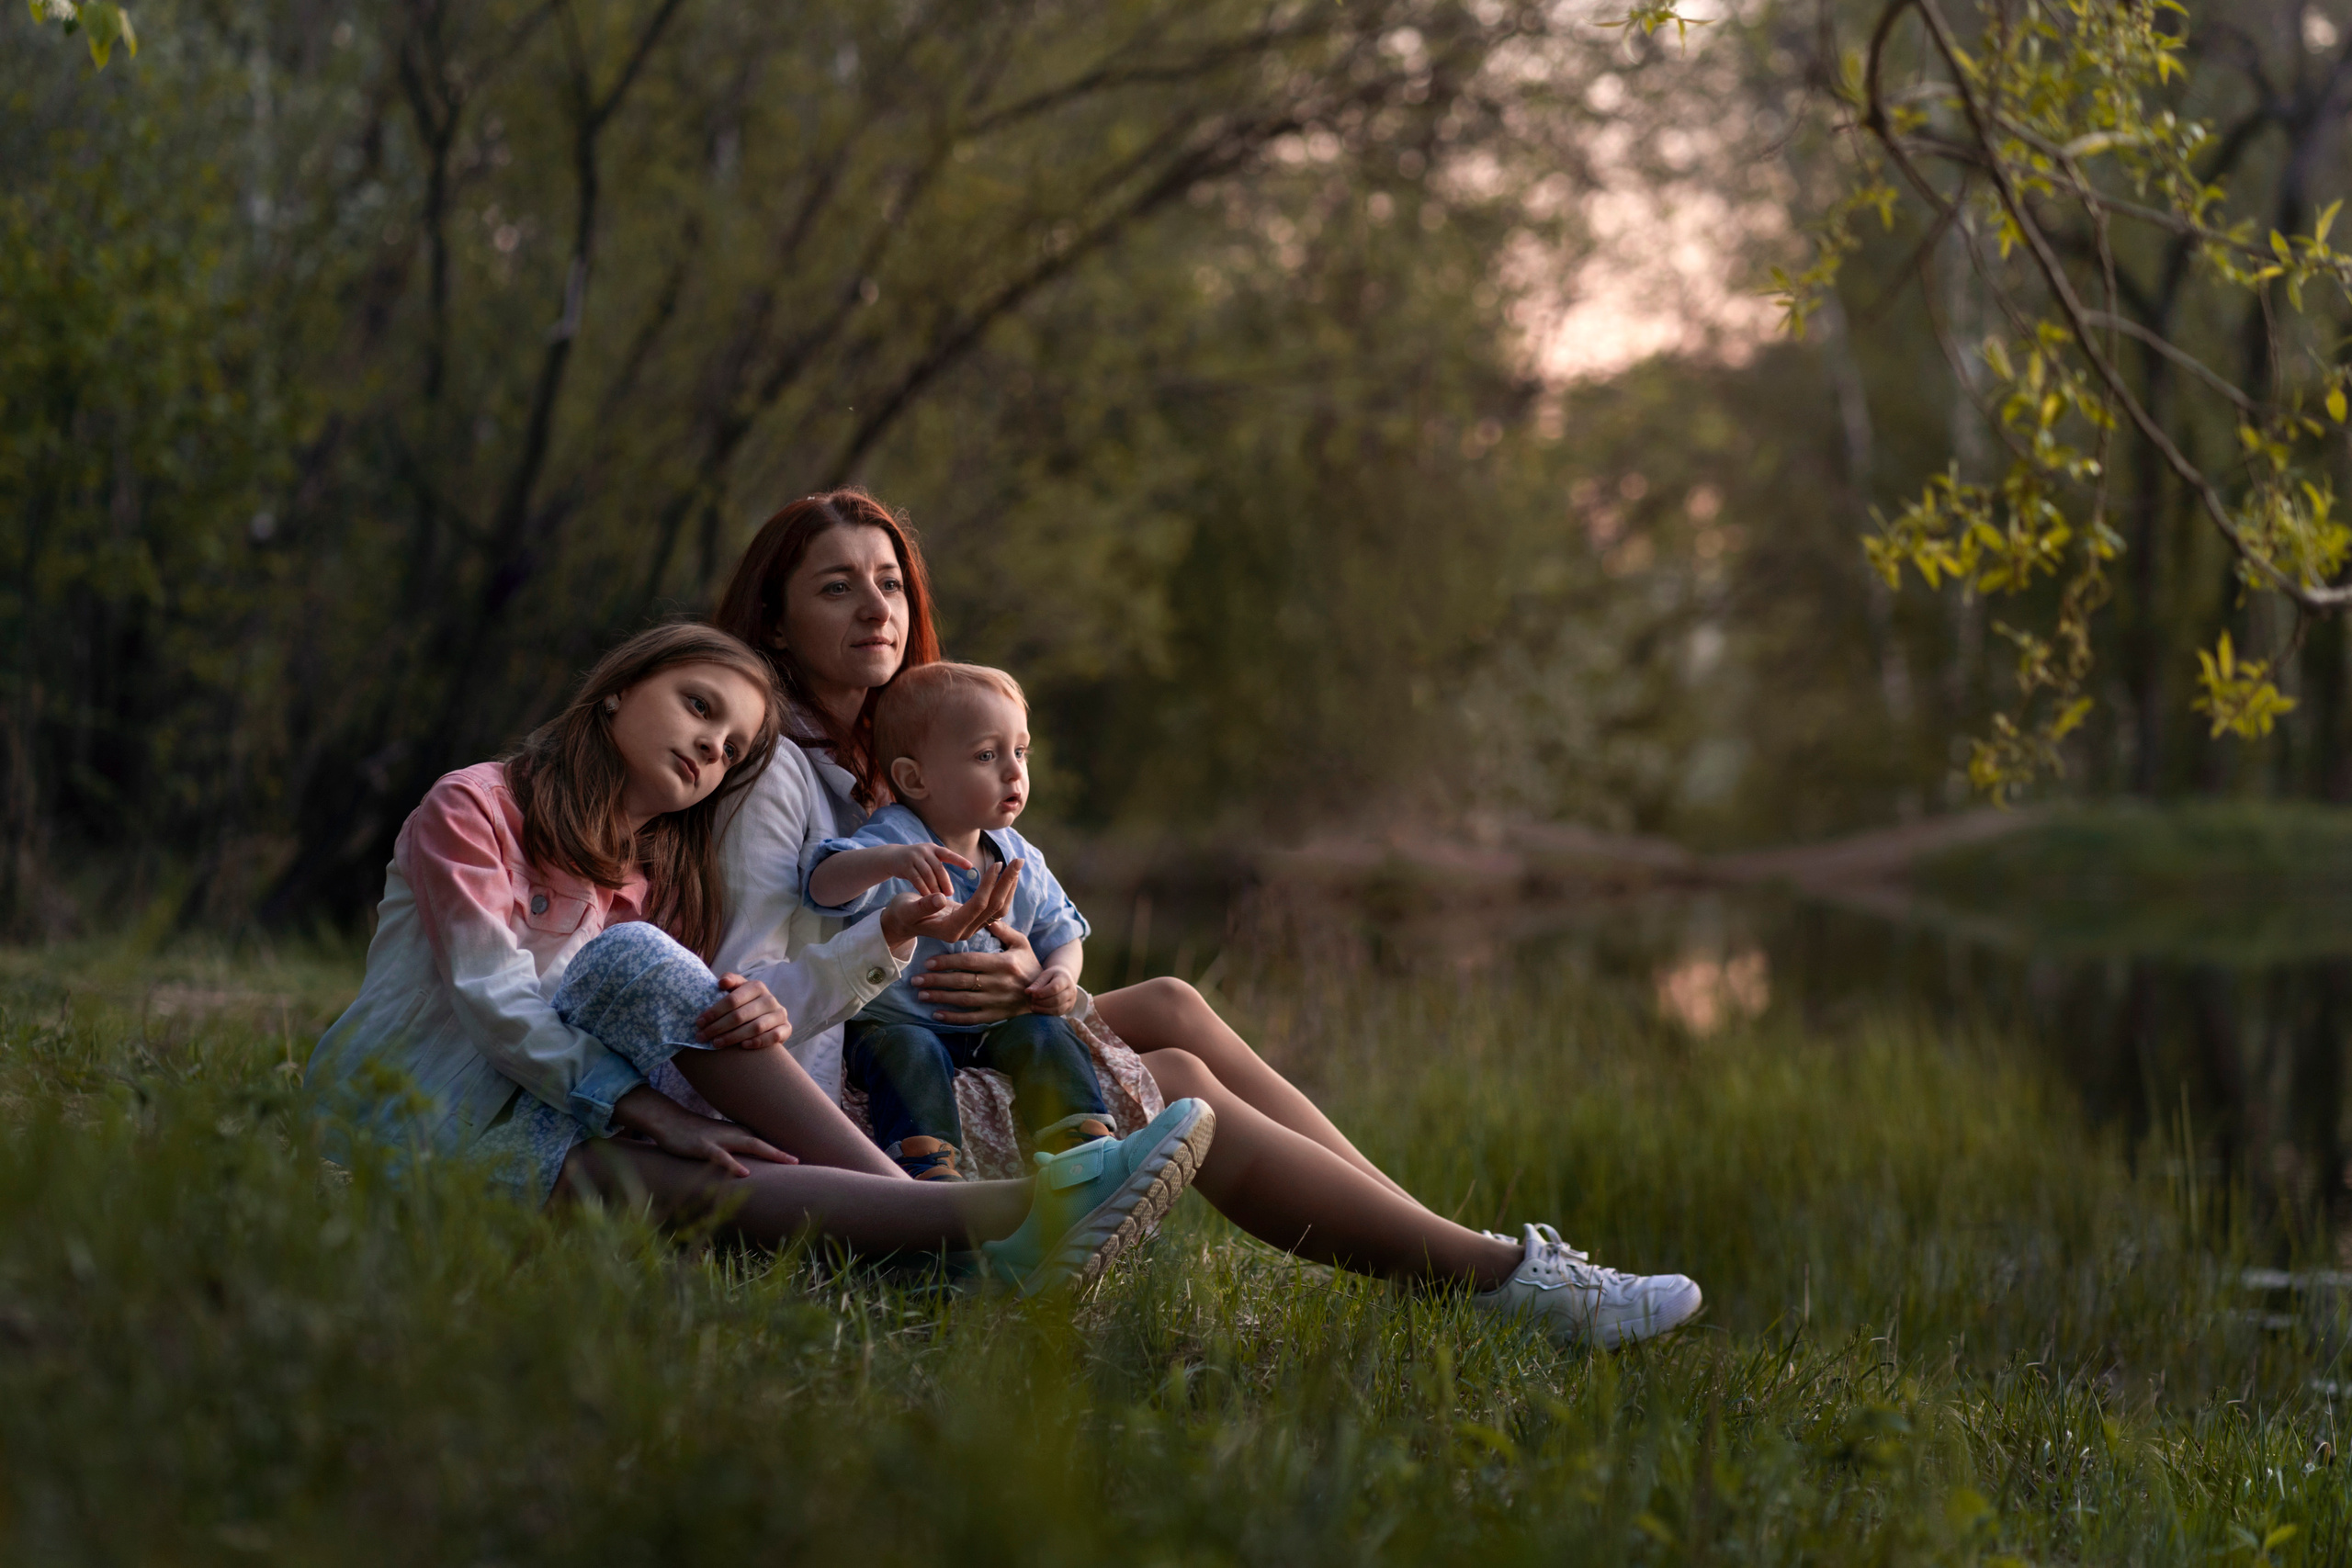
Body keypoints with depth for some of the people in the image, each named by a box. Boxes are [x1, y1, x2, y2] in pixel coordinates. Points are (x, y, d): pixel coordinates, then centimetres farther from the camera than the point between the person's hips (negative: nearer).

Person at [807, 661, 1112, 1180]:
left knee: (1046, 1039, -19)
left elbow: (1062, 932, 16)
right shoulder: (890, 842, -16)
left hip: (992, 1025, 5)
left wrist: (1061, 973, -9)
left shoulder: (1020, 862, 4)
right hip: (893, 1020, -5)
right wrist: (889, 861, -55)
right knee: (914, 1056, -34)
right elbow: (824, 885, -35)